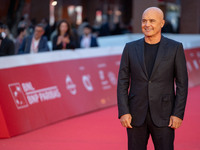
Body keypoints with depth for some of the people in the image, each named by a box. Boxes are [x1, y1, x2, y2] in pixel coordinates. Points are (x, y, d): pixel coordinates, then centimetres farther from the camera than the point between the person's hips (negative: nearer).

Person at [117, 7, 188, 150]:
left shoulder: (175, 48, -2)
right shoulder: (131, 48, 3)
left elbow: (182, 83, -2)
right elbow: (122, 83, 3)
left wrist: (178, 114, -10)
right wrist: (123, 112, -8)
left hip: (162, 115, -2)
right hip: (136, 115, 2)